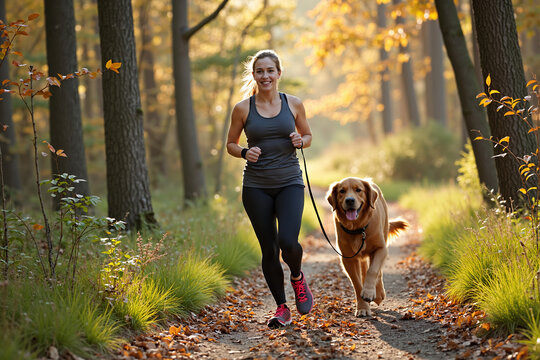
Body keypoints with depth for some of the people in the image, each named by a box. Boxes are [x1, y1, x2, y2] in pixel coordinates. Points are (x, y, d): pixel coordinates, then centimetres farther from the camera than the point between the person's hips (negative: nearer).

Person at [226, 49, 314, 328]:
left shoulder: (293, 104, 3)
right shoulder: (243, 109, 0)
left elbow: (308, 136, 15)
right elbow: (230, 144, 9)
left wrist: (300, 141, -8)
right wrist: (244, 153, -12)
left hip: (289, 182, 0)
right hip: (256, 187, 1)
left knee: (287, 241, -18)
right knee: (269, 250, 3)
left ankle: (298, 278, 16)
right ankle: (282, 309, 18)